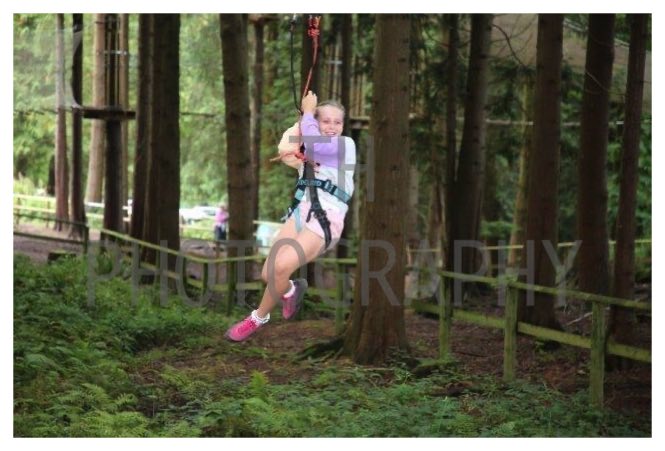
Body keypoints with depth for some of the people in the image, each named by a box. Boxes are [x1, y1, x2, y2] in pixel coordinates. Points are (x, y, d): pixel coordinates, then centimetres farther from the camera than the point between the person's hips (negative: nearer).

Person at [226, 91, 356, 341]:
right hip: (301, 211, 7)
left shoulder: (347, 144, -1)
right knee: (268, 273, -10)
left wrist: (308, 112, -1)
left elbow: (313, 146, -15)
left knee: (282, 266, -27)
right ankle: (291, 290, 27)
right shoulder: (308, 150, 21)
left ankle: (259, 317, -2)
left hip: (326, 219, -6)